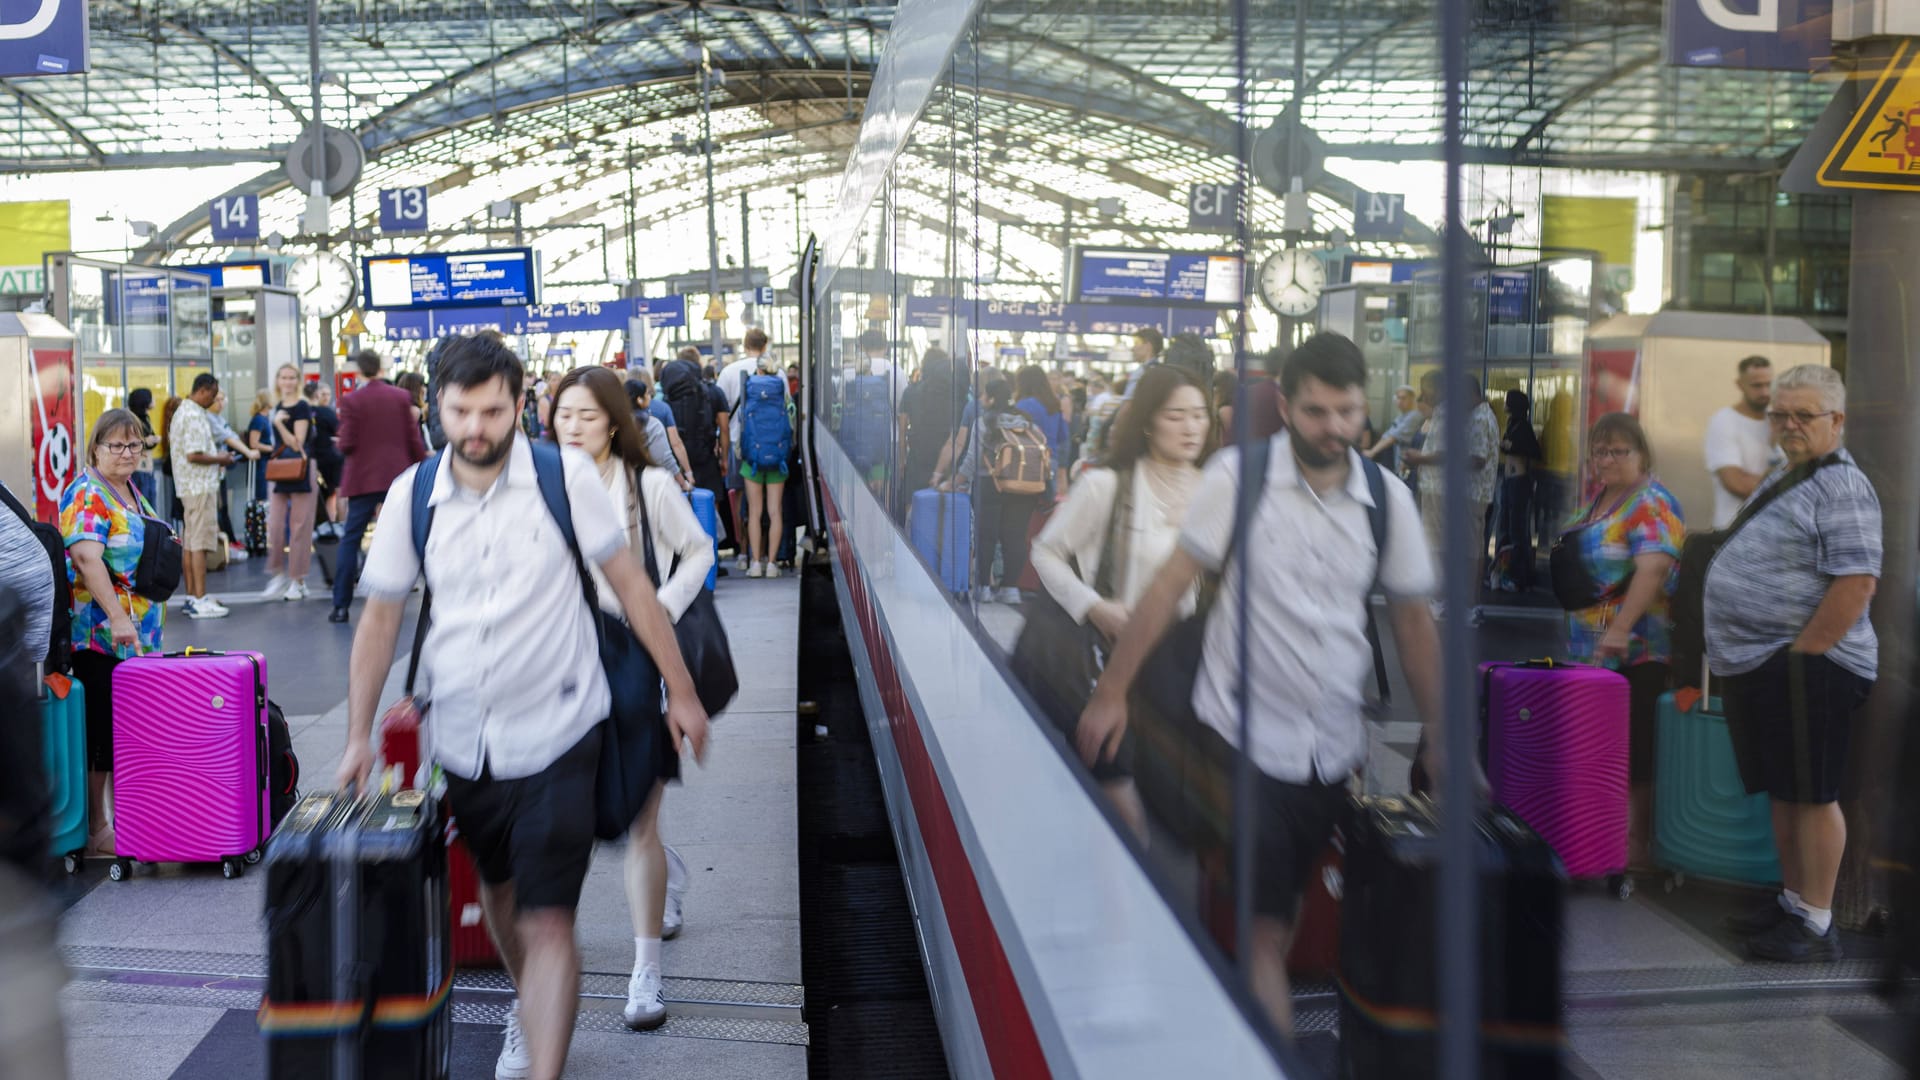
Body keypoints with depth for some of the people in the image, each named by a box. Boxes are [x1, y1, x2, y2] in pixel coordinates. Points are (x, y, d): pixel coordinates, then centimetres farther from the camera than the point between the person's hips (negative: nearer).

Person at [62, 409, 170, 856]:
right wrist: (117, 616, -33)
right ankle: (95, 829, 6)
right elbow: (87, 557, -26)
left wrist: (153, 610, 23)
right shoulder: (87, 494, -13)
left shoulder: (131, 491, 16)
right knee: (102, 730, -2)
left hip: (136, 634, 9)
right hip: (98, 634, -9)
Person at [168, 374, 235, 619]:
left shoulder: (182, 412, 16)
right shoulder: (195, 416, -17)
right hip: (200, 486, -11)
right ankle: (200, 601, -9)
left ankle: (191, 596, 18)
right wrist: (219, 459, -8)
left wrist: (216, 456, 16)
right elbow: (193, 455, -23)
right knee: (200, 543, -9)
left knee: (189, 543, 12)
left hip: (189, 486, 11)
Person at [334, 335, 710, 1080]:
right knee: (498, 888, 24)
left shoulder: (565, 475, -10)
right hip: (462, 736, 4)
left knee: (547, 920, -10)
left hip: (554, 733, -4)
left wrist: (681, 688, 0)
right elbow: (380, 617, 7)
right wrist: (359, 738, 6)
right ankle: (528, 1009, 51)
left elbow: (628, 581, -3)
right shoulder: (411, 494, -1)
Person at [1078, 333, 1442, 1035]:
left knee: (1279, 916, 14)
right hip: (1241, 733, -4)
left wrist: (1440, 739, 9)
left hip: (1333, 746, 4)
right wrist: (1112, 691, -8)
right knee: (1265, 928, -7)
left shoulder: (1388, 498, 3)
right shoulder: (1237, 477, -7)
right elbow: (1173, 584, -6)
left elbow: (1413, 619, 10)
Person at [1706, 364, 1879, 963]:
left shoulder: (1842, 486, -13)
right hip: (1756, 667, 9)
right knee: (1781, 791, 17)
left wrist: (1799, 656, -20)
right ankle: (1792, 902, 29)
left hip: (1807, 668, -9)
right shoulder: (1781, 476, 16)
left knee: (1811, 795, -2)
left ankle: (1817, 926, 7)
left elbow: (1857, 582, -22)